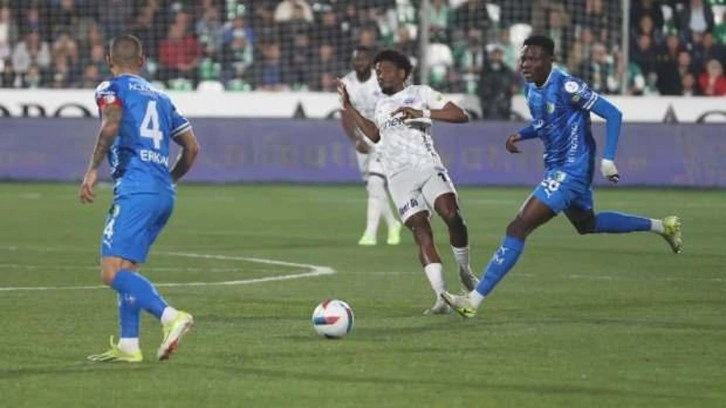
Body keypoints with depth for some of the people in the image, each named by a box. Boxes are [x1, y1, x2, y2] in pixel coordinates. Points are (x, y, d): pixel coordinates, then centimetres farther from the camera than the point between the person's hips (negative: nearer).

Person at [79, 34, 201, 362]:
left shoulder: (111, 88, 6)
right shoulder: (160, 98, 25)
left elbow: (111, 126, -15)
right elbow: (192, 147, 23)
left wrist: (92, 170, -12)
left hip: (135, 190, -8)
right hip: (164, 193, 8)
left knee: (113, 272, -14)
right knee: (126, 270, 18)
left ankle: (171, 316, -31)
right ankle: (128, 345, 12)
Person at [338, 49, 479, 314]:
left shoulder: (420, 93, 8)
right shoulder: (381, 105, 25)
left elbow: (461, 116, -1)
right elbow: (375, 135, 41)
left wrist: (423, 113, -11)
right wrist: (349, 109, 35)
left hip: (427, 166, -4)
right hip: (399, 176, 4)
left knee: (452, 215, -25)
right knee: (421, 232, -13)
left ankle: (464, 270, 0)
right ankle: (442, 297, -21)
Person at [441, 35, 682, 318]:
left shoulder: (566, 86, -21)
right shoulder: (531, 88, 5)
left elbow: (612, 114, -18)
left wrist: (607, 159, -24)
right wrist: (521, 135, 4)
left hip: (570, 170, -11)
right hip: (556, 167, 11)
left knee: (518, 228, -17)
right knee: (587, 224, 31)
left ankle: (474, 301, -19)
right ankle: (661, 226, 46)